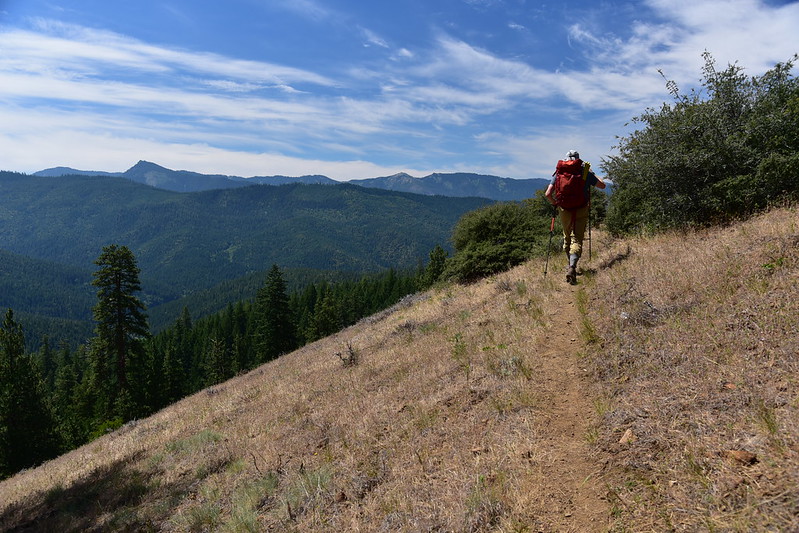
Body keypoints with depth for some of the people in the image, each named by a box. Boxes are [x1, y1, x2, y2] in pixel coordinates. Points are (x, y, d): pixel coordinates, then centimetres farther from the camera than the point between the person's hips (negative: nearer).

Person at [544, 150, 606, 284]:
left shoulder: (558, 173, 3)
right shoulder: (585, 171, -1)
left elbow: (548, 194, -6)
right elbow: (602, 185, 12)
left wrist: (555, 204, 13)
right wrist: (592, 174, 27)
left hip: (564, 211, 2)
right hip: (581, 211, -2)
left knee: (567, 237, 22)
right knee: (577, 239, -2)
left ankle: (570, 265, 33)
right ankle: (572, 267, -23)